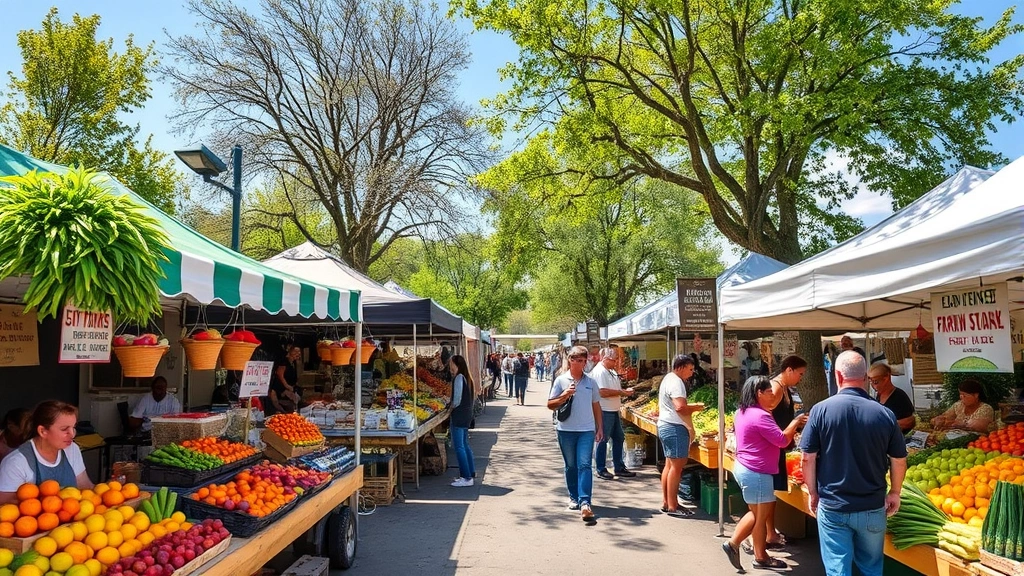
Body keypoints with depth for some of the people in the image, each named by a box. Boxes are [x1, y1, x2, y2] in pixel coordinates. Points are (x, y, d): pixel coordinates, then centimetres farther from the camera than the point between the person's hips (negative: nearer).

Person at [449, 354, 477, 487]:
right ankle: (471, 473, 23)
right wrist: (454, 405, 9)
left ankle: (466, 477, -6)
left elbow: (457, 400, -18)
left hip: (459, 415, -10)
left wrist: (452, 406, 0)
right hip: (467, 414, 10)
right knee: (465, 445, 17)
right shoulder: (467, 377, 13)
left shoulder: (459, 378, -14)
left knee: (459, 447, -6)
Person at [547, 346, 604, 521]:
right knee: (570, 466, 11)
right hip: (566, 430, 0)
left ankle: (585, 502, -14)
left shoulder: (591, 382, 7)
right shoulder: (561, 380, 0)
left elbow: (596, 406, 13)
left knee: (584, 465, -10)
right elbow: (550, 405, 2)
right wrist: (564, 396, -15)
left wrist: (600, 428, 9)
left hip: (587, 430, 0)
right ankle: (574, 497, 27)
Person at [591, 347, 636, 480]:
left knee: (619, 438, 14)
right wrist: (621, 392, -17)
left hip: (613, 411, 10)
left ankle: (619, 468, 23)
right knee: (603, 440, 0)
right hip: (604, 411, -10)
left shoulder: (611, 371, 16)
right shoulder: (599, 371, -16)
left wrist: (624, 391, 4)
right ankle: (601, 469, 10)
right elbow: (603, 392, -25)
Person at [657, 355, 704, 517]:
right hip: (675, 428, -11)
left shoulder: (668, 379, 17)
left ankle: (666, 502, 21)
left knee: (669, 465, 15)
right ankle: (672, 506, -2)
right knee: (676, 466, -6)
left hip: (665, 426, 11)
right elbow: (680, 407, -27)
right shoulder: (676, 382, -17)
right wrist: (695, 408, -11)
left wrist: (691, 406, 13)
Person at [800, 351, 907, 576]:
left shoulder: (821, 410, -13)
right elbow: (899, 460, 2)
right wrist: (895, 493, 18)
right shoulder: (885, 414, -9)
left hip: (832, 507, -2)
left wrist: (812, 493, 6)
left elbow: (808, 458, -9)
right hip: (873, 508, 2)